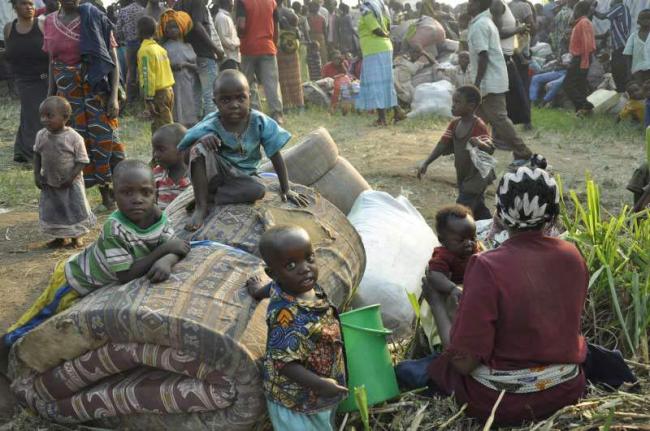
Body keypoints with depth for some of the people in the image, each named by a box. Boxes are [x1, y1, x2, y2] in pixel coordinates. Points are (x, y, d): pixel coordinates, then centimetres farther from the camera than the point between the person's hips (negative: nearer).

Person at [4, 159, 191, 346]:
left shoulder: (158, 216, -22)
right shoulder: (114, 228, -40)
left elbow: (177, 248, -21)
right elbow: (126, 275, -39)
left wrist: (166, 262, -45)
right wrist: (163, 249, -39)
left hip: (99, 284, 6)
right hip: (73, 279, -6)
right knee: (37, 321, 13)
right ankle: (12, 340, 38)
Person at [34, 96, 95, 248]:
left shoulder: (74, 138, -18)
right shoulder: (41, 135, -5)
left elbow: (82, 161, -14)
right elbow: (37, 155, 7)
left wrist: (71, 177, -21)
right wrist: (37, 175, 0)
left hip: (70, 184, -4)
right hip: (49, 183, 4)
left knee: (75, 208, 6)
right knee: (51, 210, 12)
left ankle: (76, 237, 26)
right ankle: (59, 237, 30)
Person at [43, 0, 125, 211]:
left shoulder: (94, 18, -5)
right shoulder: (50, 22, 6)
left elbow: (113, 60, -6)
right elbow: (53, 62, 14)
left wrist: (114, 96, -14)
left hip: (96, 89, -4)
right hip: (67, 92, 4)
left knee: (104, 138, -5)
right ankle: (106, 195, 16)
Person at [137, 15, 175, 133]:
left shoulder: (145, 50, -12)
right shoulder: (160, 48, 12)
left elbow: (148, 76, -18)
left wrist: (149, 99, -18)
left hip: (158, 93, -8)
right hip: (169, 90, 8)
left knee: (160, 128, -7)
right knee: (167, 125, 16)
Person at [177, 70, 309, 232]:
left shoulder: (260, 122, -16)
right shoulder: (210, 125, -18)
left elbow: (276, 157, -8)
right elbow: (188, 157, -18)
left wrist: (286, 189, -7)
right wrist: (202, 139, -39)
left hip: (242, 177, 1)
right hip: (215, 173, -1)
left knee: (258, 190, -32)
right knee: (200, 148, -30)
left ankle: (207, 197, -16)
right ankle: (200, 206, -22)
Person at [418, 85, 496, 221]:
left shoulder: (479, 126, -21)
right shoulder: (454, 124, 1)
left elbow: (490, 149, -29)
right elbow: (443, 144, -2)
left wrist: (480, 143, -52)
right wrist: (426, 163, -13)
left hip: (477, 176, -8)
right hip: (463, 176, 8)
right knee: (478, 209, 20)